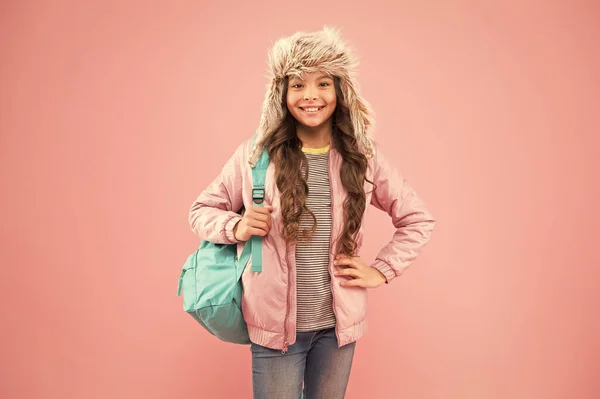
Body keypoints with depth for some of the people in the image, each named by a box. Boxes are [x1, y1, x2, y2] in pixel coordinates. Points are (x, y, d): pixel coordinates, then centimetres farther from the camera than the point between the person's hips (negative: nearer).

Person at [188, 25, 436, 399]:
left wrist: (382, 270, -2)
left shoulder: (364, 156, -5)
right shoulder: (255, 153, -9)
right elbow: (202, 210, 3)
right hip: (274, 325, -2)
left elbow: (418, 219, 6)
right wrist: (237, 227, -16)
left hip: (338, 324, 2)